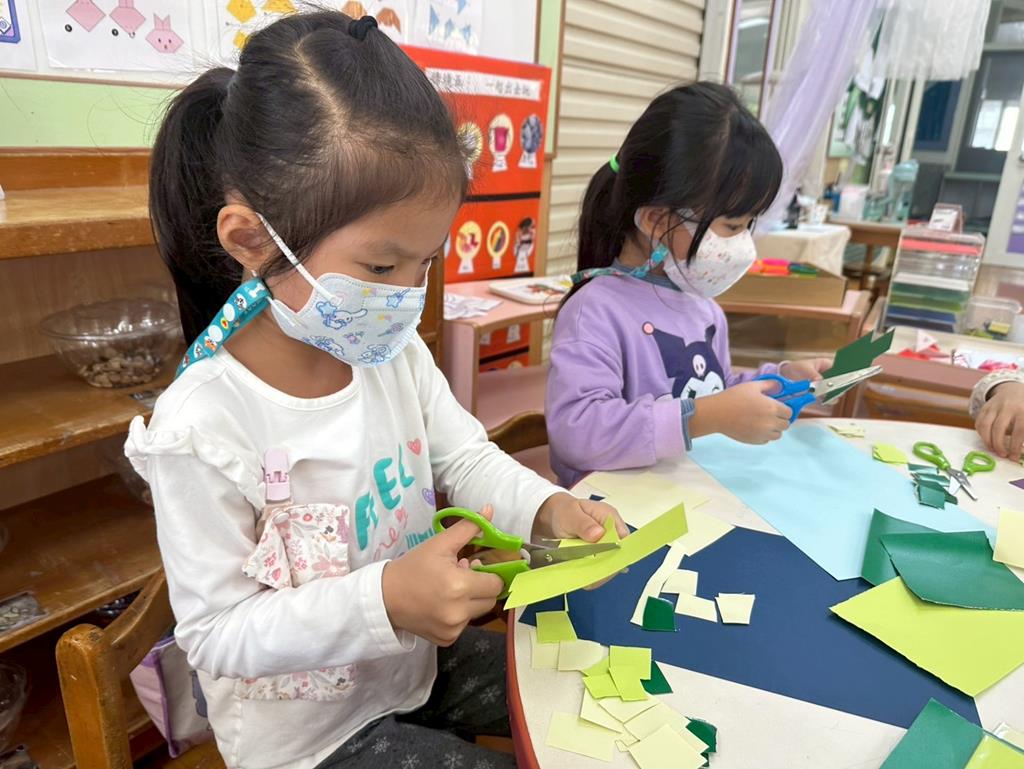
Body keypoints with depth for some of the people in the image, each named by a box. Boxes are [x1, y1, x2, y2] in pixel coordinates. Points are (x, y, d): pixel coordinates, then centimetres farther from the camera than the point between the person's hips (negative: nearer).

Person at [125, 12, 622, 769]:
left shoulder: (397, 351, -11)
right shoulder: (199, 430, -30)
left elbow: (467, 458, -3)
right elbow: (217, 635, -23)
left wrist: (545, 507, -23)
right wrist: (382, 598, -38)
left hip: (419, 660, 6)